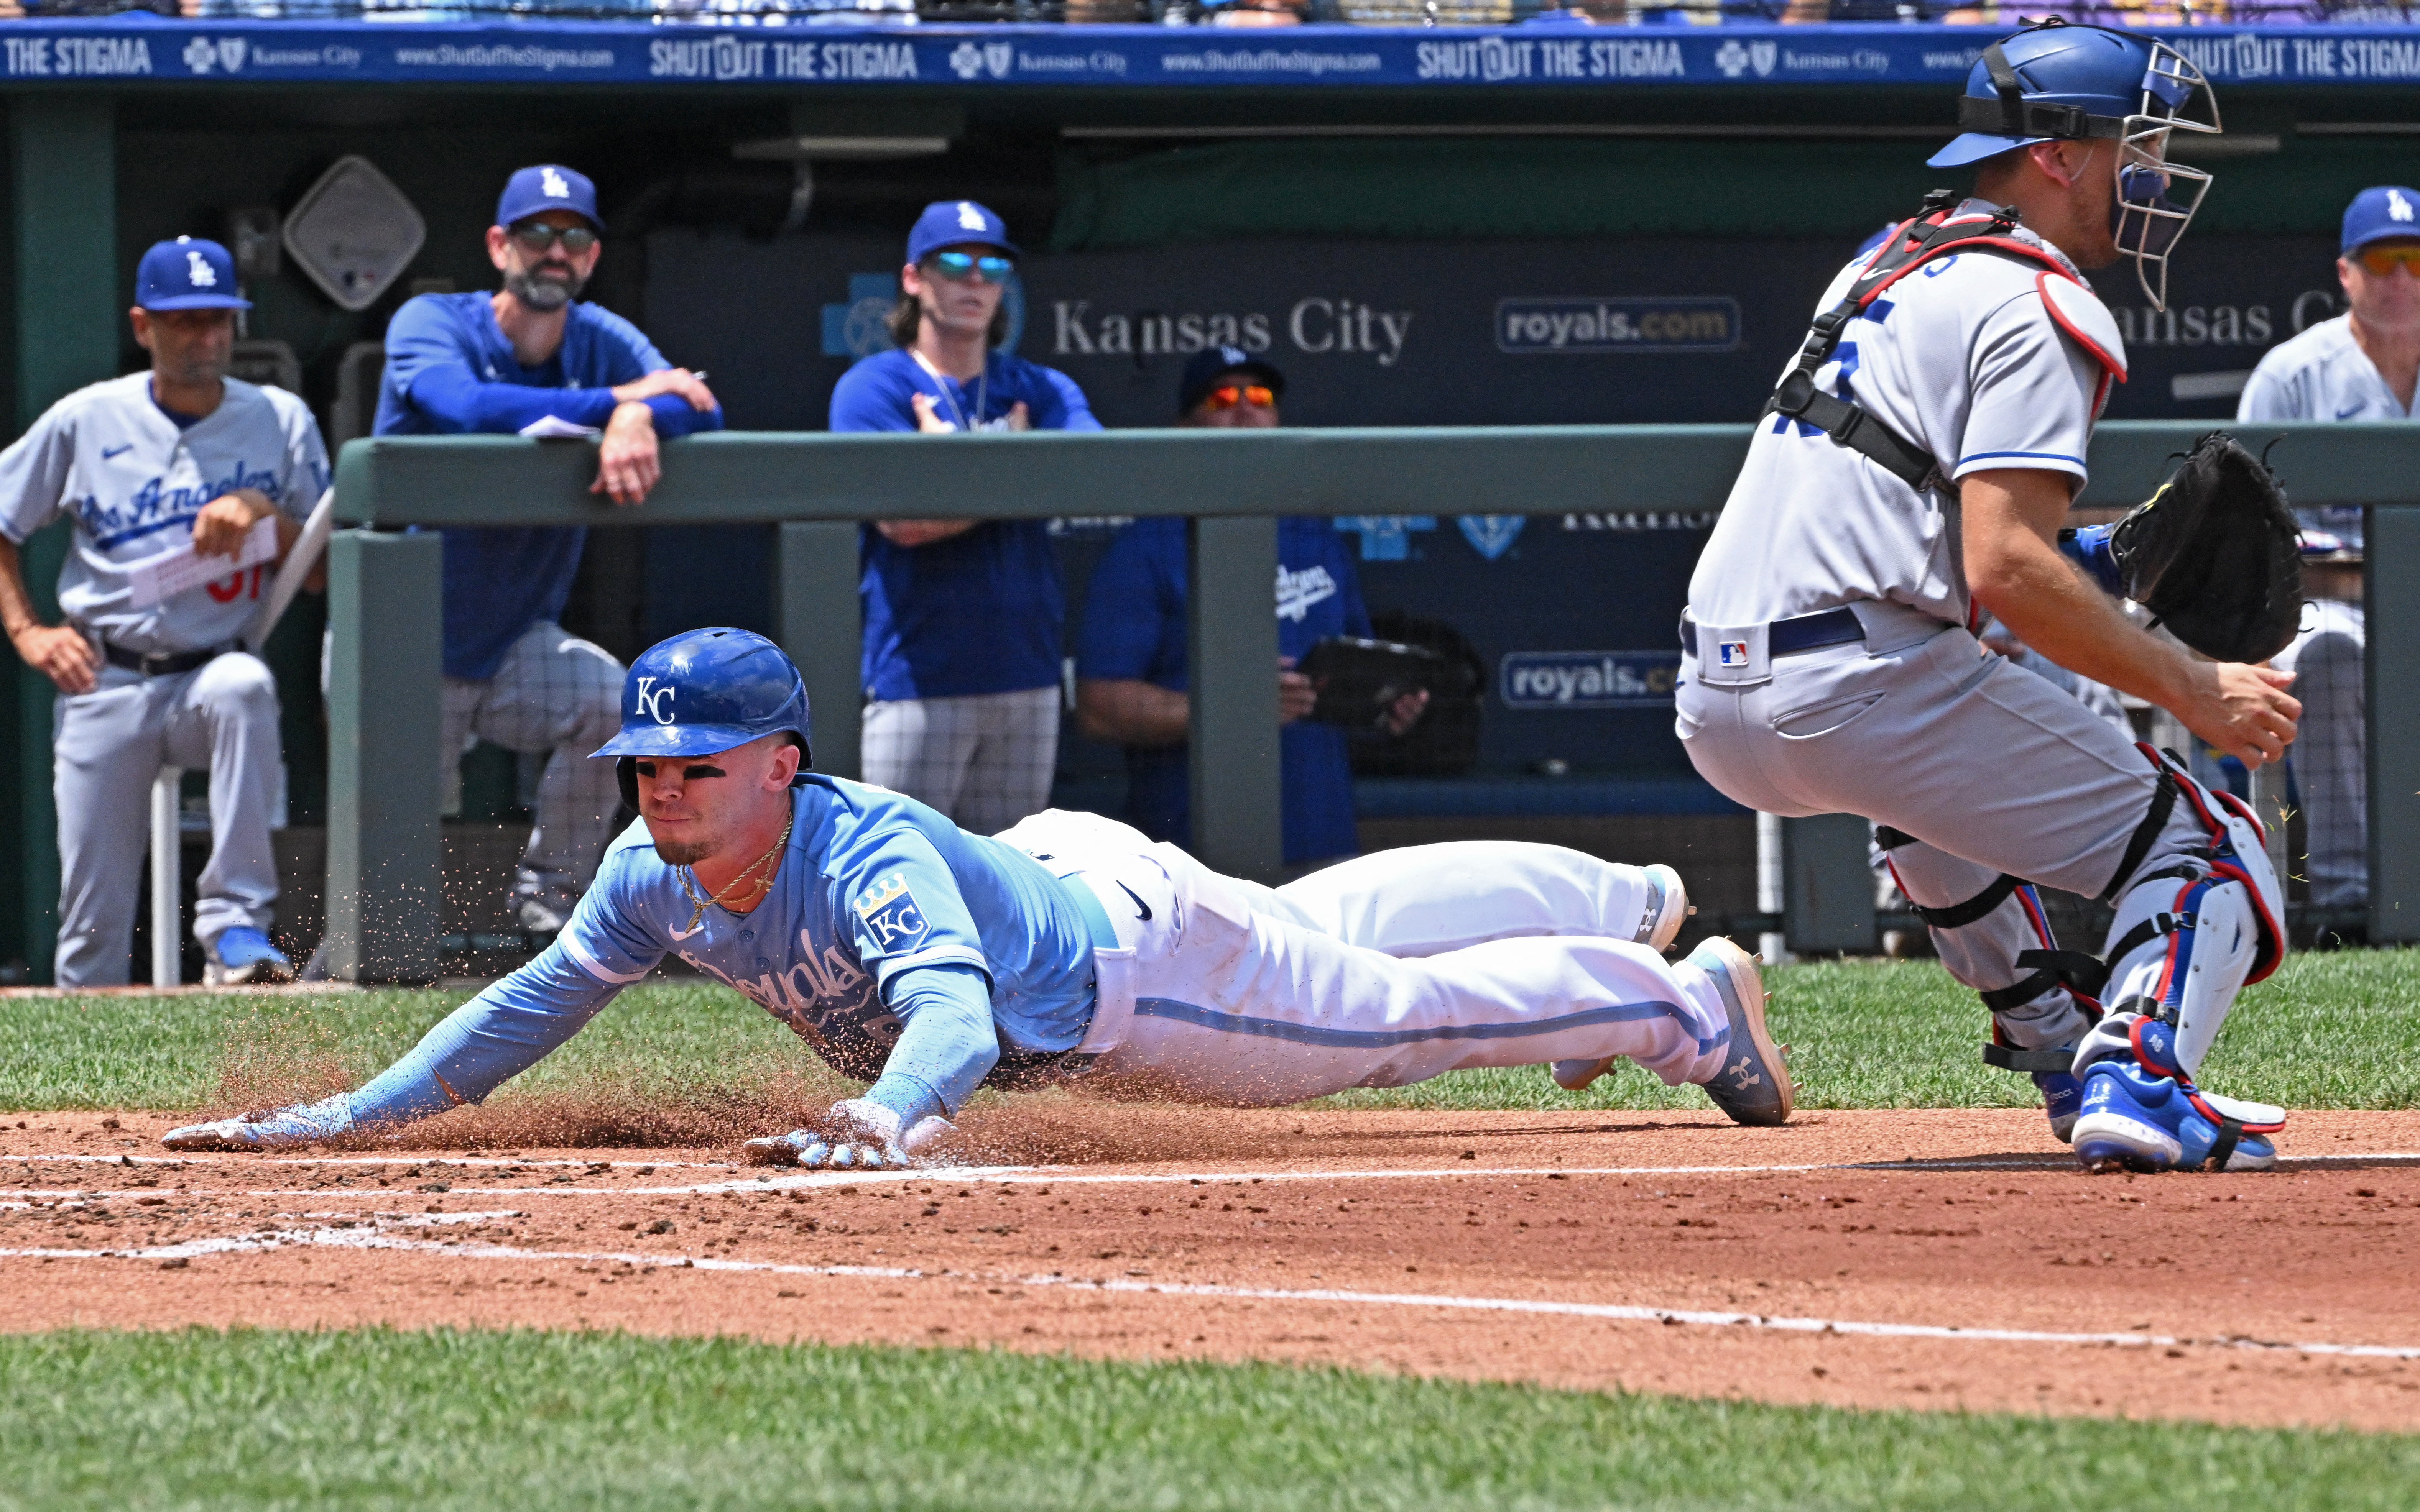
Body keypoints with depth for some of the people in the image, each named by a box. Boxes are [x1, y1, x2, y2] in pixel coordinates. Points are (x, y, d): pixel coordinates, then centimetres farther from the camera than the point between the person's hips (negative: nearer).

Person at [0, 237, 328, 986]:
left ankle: (237, 925, -35)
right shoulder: (85, 421, 4)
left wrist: (265, 515, -15)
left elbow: (323, 572, 2)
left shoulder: (280, 421, 4)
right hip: (104, 685, 1)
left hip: (214, 671, -1)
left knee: (245, 686, -38)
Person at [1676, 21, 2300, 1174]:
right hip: (1856, 684, -9)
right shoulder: (2040, 308, -6)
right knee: (2206, 852, -1)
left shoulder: (1887, 267, 23)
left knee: (1937, 775, 41)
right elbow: (2007, 569, -18)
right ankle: (2135, 1079, -26)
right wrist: (2195, 692, -13)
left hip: (1713, 712, 9)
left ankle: (2056, 1045, 36)